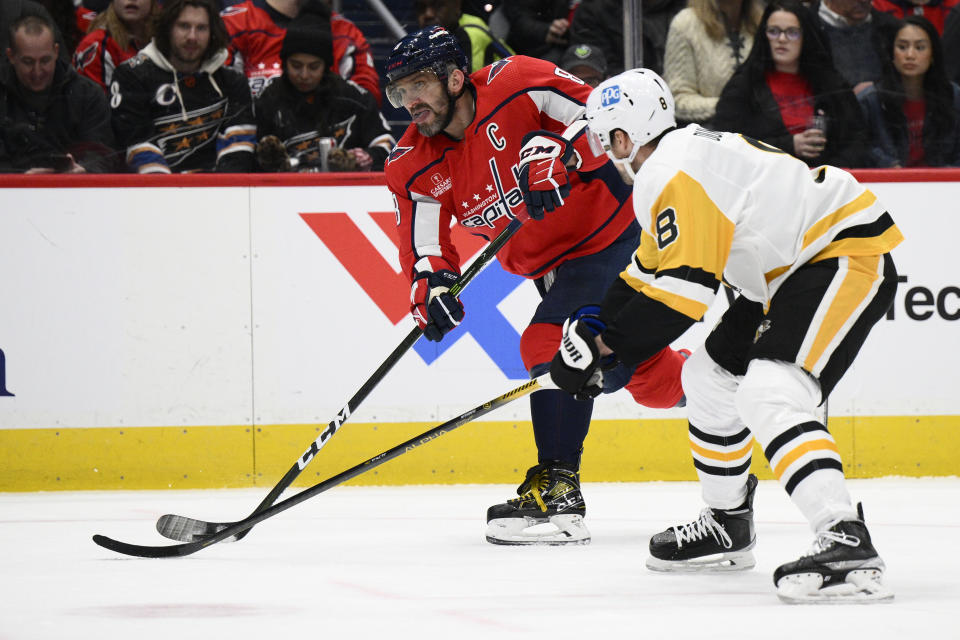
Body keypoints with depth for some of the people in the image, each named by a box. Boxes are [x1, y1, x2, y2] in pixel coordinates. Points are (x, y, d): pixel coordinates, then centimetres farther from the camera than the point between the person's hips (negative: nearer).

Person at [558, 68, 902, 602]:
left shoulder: (673, 174, -19)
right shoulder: (682, 154, 15)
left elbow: (684, 286, -25)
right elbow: (653, 267, 27)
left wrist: (603, 344, -17)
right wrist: (597, 327, 18)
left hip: (850, 256, -12)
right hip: (795, 268, 12)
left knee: (767, 395, -27)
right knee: (711, 376, 20)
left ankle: (848, 544, -39)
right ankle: (728, 524, 35)